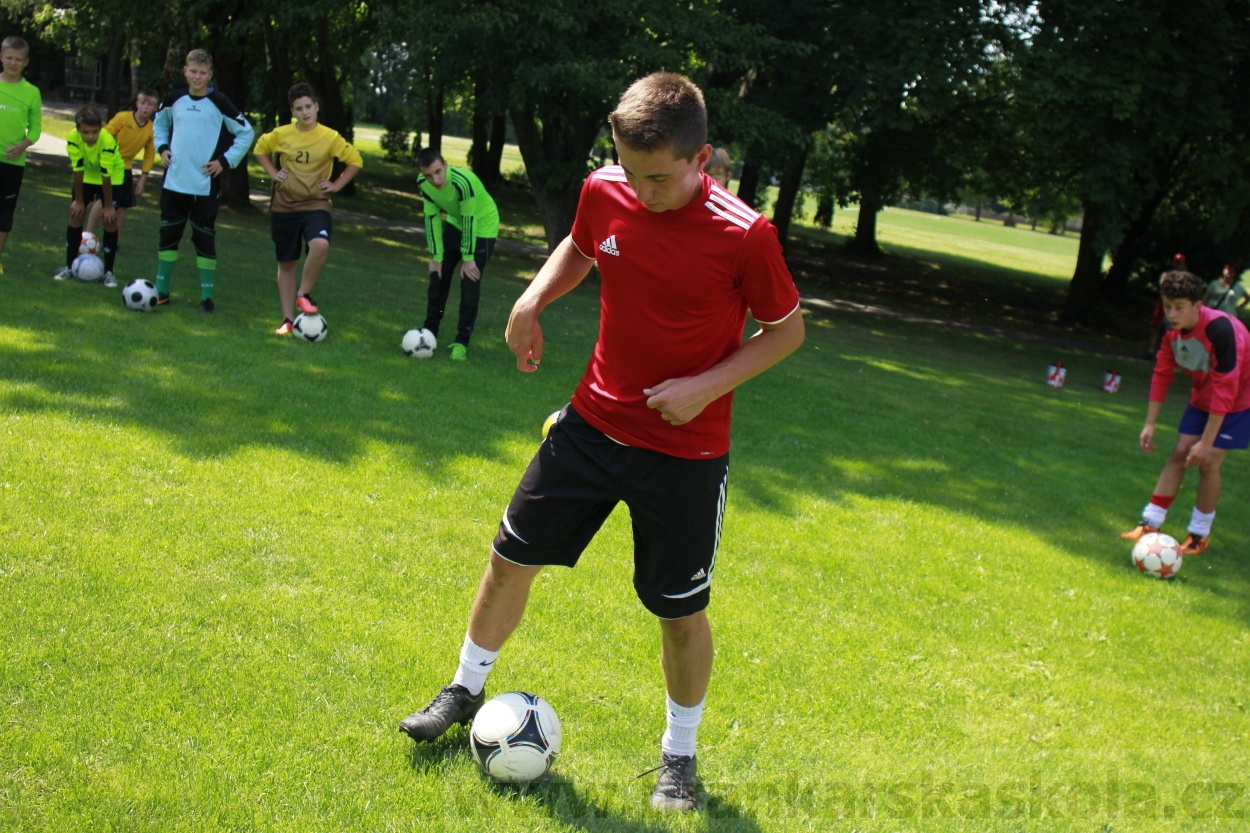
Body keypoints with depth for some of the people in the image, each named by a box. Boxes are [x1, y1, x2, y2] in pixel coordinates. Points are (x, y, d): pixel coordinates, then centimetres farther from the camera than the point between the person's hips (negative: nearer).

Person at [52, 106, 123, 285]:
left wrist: (108, 205, -21)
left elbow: (106, 175, -29)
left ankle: (108, 271, -1)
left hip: (112, 178, -3)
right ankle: (69, 266, 9)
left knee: (110, 219, -10)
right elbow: (78, 170, -21)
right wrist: (78, 201, -14)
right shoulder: (73, 138, -29)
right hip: (86, 176, 3)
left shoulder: (108, 141, -36)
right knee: (76, 214, -3)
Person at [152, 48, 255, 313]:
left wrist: (226, 161, -8)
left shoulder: (219, 103, -7)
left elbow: (246, 133, -2)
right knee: (168, 235, 9)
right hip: (174, 181, 4)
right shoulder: (174, 99, 5)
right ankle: (161, 291, 20)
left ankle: (207, 296, 9)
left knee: (204, 239, 1)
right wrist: (162, 147, 7)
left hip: (205, 184, -4)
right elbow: (159, 123, 24)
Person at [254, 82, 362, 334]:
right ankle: (288, 319, 18)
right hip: (283, 207, 2)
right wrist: (272, 172, 5)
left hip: (315, 205, -2)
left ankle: (304, 294, -10)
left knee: (320, 245, -31)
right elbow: (260, 149, 19)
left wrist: (337, 185, -2)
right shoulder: (281, 134, 0)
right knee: (286, 263, 8)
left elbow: (355, 161, 5)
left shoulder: (330, 137, -6)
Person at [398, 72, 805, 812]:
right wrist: (534, 299, -3)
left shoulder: (744, 236, -21)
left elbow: (787, 329, -8)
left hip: (686, 451, -4)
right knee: (512, 556, 12)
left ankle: (681, 753, 30)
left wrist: (708, 387, -20)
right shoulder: (604, 194, -8)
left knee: (681, 611, 6)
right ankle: (467, 690, 36)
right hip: (593, 424, 4)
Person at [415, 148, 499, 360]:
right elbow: (432, 218, -10)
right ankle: (429, 331, 19)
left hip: (482, 226, -5)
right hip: (455, 223, 6)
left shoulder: (462, 181, -38)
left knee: (469, 283, -9)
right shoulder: (423, 183, -20)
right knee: (438, 275, 6)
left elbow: (469, 220, -30)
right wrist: (436, 257, -9)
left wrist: (468, 259, -23)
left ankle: (462, 342, -1)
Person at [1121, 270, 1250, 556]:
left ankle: (1199, 535, 5)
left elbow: (1225, 390, -32)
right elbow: (1161, 375, -2)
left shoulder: (1220, 330, -34)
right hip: (1203, 398, 6)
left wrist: (1206, 441, -30)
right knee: (1178, 454, 2)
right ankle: (1151, 523, 8)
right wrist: (1149, 425, -3)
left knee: (1207, 463, -11)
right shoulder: (1173, 332, -13)